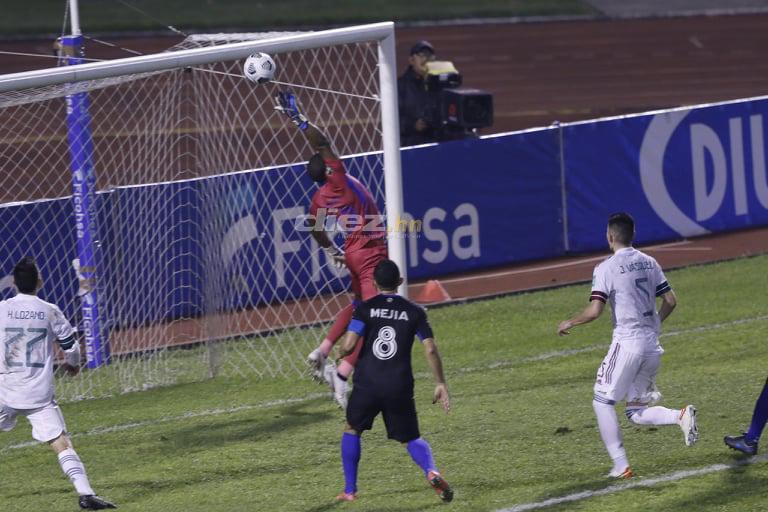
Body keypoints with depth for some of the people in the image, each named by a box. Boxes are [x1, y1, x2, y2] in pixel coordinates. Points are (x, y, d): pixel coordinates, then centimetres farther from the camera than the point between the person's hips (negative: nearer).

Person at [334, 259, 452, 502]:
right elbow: (430, 349, -2)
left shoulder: (365, 308, 0)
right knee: (412, 438, 14)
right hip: (400, 388, 1)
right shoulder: (414, 312, 5)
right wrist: (440, 384, 4)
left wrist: (341, 351, 13)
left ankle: (350, 490, 19)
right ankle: (431, 471, -18)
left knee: (352, 429, 23)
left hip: (367, 384, -1)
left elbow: (348, 345, -11)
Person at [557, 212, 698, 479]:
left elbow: (594, 311, -17)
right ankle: (681, 416, -13)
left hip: (627, 343, -7)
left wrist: (569, 323, 1)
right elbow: (671, 301, 12)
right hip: (652, 345, 7)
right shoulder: (649, 262, 11)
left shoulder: (606, 269, -9)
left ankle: (621, 466, 0)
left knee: (603, 402, 7)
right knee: (636, 411, 14)